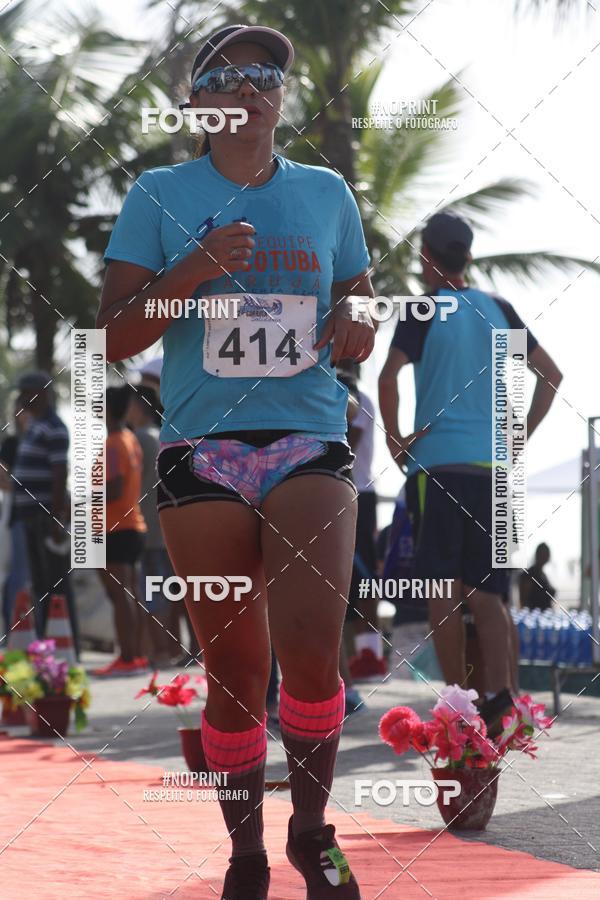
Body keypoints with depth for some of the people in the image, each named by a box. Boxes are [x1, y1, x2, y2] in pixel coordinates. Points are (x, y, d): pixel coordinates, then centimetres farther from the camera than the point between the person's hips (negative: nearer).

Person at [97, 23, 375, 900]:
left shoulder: (327, 192, 10)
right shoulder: (161, 194, 4)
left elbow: (362, 300, 21)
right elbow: (114, 337, -1)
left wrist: (356, 325, -4)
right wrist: (196, 268, -15)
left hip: (309, 447, 1)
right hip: (203, 455, 0)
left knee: (310, 652, -16)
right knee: (234, 673, 2)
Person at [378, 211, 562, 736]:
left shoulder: (425, 313, -3)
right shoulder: (499, 311, 12)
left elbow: (389, 377, -18)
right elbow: (550, 375, 17)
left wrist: (395, 438, -6)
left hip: (437, 466, -4)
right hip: (492, 469, 4)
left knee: (444, 593, 2)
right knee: (484, 592, 6)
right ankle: (500, 695, -12)